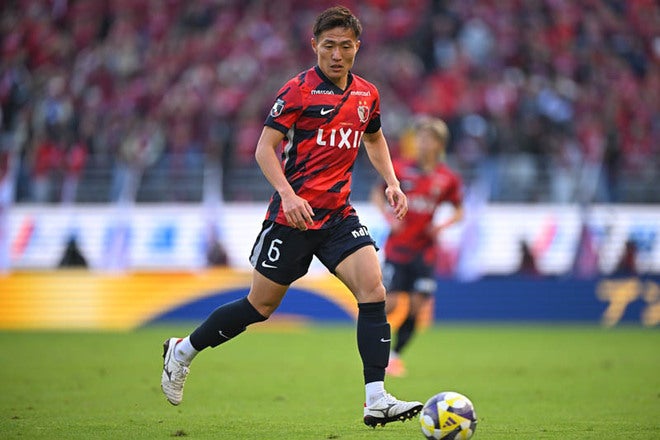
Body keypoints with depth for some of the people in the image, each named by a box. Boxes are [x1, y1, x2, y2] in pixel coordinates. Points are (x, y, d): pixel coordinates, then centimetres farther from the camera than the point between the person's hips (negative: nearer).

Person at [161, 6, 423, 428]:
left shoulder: (367, 95, 8)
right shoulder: (299, 90, -10)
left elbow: (374, 139, 28)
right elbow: (265, 148, -11)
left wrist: (392, 181, 12)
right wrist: (287, 193, -25)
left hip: (338, 215, 5)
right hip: (294, 214, -5)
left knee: (373, 289, -15)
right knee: (261, 305, 4)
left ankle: (377, 400, -16)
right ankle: (182, 350, 26)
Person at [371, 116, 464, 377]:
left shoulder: (448, 179, 0)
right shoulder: (401, 169, -3)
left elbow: (459, 211, 11)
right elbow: (378, 194, 9)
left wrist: (443, 226, -8)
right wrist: (389, 217, -7)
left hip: (424, 251, 1)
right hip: (397, 247, -1)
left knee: (417, 307, -2)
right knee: (390, 303, -9)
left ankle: (396, 354, 14)